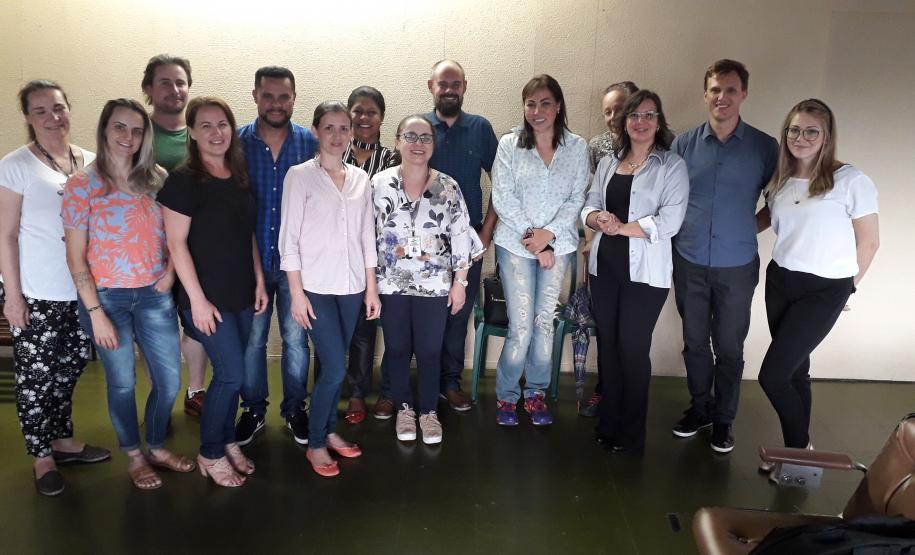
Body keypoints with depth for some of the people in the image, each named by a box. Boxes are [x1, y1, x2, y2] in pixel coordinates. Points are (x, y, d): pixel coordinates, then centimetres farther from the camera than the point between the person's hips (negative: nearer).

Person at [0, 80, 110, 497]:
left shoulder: (90, 161, 5)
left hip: (82, 289, 5)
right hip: (35, 293, -4)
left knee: (69, 367, 16)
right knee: (37, 375, 5)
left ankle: (62, 439, 33)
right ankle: (41, 456, 21)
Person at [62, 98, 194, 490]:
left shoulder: (156, 179, 4)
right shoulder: (82, 184, -6)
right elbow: (75, 257, -7)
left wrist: (170, 270, -4)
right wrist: (95, 312, -11)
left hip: (154, 295, 3)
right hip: (107, 297, -3)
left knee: (170, 381, 8)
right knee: (123, 383, 10)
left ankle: (157, 447, 33)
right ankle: (135, 457, 31)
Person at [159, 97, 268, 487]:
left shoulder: (239, 177, 8)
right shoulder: (183, 180, -11)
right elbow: (176, 243, -13)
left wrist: (259, 281, 9)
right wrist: (198, 300, -15)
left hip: (242, 295, 6)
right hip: (208, 297, -6)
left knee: (230, 375, 13)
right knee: (232, 375, -4)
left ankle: (227, 441, 31)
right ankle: (210, 454, 16)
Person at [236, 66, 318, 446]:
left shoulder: (309, 143, -1)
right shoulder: (237, 142, -2)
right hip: (250, 259, 0)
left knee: (296, 338, 10)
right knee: (251, 340, 11)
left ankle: (295, 409, 28)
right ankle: (253, 410, 29)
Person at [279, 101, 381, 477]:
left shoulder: (360, 179, 9)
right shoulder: (299, 176, -4)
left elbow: (367, 236, 11)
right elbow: (289, 238, -6)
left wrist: (371, 288, 10)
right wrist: (297, 292, -10)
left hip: (351, 286, 4)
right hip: (315, 287, -4)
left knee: (332, 365, 11)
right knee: (335, 369, -7)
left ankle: (329, 431, 29)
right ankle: (315, 444, 12)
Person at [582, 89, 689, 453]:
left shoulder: (671, 165, -4)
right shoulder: (608, 163, 12)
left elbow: (670, 221, -13)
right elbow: (589, 206, 11)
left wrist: (622, 228, -15)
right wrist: (598, 219, -12)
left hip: (645, 272, -4)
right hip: (604, 267, 5)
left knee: (633, 348, 0)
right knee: (607, 344, 10)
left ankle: (631, 434, 17)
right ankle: (608, 423, 26)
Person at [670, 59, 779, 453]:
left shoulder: (765, 147, -4)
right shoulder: (684, 143, 0)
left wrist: (743, 229, -4)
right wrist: (679, 233, -2)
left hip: (737, 266, -1)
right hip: (689, 262, 2)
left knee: (729, 347, 9)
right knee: (695, 342, 14)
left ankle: (723, 419, 28)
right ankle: (699, 407, 34)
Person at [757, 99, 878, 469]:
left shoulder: (851, 181, -12)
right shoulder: (778, 182, 6)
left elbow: (868, 242, -5)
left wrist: (846, 286, 4)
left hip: (824, 291, -5)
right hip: (779, 282, 6)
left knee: (772, 375, -8)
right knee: (794, 371, 15)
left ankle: (798, 449, 17)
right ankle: (798, 448, 31)